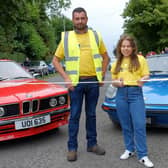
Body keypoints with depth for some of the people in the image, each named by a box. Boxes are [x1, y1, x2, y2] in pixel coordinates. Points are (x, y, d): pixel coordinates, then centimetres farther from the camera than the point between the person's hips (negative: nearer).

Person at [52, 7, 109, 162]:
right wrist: (66, 78, -8)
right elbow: (56, 60, 3)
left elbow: (105, 56, 15)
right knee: (74, 116, 3)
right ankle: (72, 147, 13)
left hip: (93, 81, 2)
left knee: (91, 114, 12)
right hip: (76, 82, -2)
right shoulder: (66, 37, 1)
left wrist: (102, 75, 5)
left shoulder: (96, 36, 6)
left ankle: (92, 143, 24)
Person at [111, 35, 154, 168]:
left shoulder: (140, 59, 2)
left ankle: (143, 156, -2)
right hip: (121, 94, 4)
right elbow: (113, 81, 15)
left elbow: (146, 75, 2)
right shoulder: (117, 63, 13)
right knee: (126, 125, 10)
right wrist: (117, 82, -8)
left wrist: (143, 80, -21)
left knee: (139, 125, -8)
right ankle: (130, 149, 26)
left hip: (136, 93, -3)